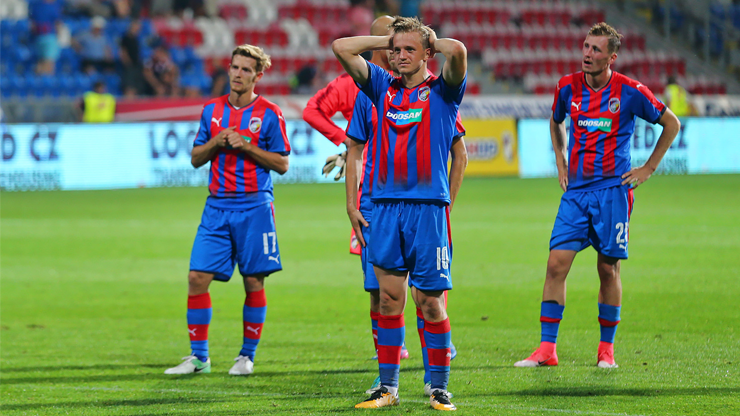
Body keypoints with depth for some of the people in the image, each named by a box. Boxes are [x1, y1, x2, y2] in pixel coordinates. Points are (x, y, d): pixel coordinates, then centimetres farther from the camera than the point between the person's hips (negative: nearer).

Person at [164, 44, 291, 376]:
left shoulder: (269, 114, -1)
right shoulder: (212, 109, 10)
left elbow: (282, 164, -1)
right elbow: (196, 158, 14)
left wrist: (247, 147, -13)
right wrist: (215, 143, -6)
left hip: (254, 208, -3)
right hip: (217, 207, 3)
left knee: (254, 282, 1)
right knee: (197, 277, -5)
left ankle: (247, 356, 13)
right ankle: (198, 357, 3)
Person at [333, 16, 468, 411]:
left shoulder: (442, 91, 2)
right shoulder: (382, 87, 13)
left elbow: (457, 50, -17)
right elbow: (341, 48, 11)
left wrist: (431, 42, 2)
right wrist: (387, 39, 12)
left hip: (428, 207, -4)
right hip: (384, 207, 4)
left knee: (431, 301, -1)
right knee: (389, 299, 4)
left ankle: (439, 389, 6)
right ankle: (388, 387, 9)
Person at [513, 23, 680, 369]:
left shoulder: (629, 92, -6)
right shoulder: (568, 87, 3)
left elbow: (671, 124, 6)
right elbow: (556, 122, 26)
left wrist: (649, 168, 4)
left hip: (612, 190, -3)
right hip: (576, 191, 3)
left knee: (608, 268, 1)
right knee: (556, 263, -7)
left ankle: (607, 348, 14)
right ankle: (546, 348, -5)